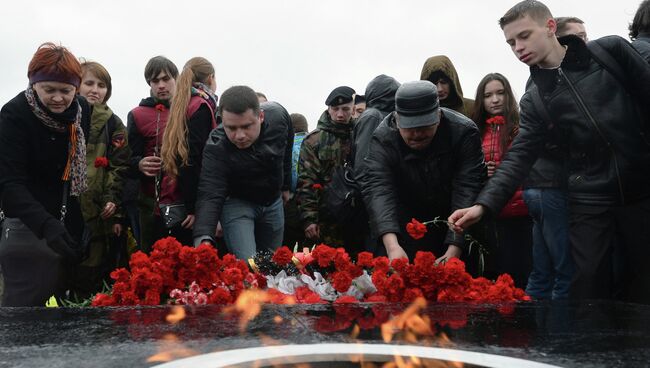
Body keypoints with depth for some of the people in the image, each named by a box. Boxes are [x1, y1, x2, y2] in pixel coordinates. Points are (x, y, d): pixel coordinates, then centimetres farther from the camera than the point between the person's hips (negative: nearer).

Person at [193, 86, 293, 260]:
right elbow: (210, 195, -39)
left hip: (273, 202, 4)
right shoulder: (216, 147, -32)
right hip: (236, 202, -4)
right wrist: (203, 239, -55)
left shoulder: (278, 114, -21)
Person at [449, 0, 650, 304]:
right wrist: (483, 204, -19)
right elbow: (519, 157, -4)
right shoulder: (534, 101, 3)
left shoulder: (611, 51, -1)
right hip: (589, 202, 1)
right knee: (589, 291, -1)